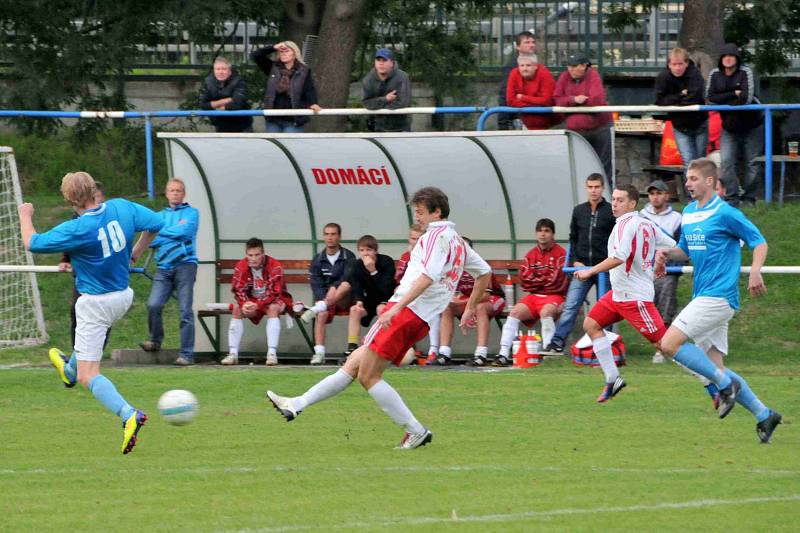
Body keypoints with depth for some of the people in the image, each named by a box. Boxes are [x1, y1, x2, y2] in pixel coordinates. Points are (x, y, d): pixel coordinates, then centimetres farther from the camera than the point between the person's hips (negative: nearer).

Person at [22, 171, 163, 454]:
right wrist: (135, 253, 22)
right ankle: (70, 370, 64)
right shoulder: (122, 208, -8)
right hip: (124, 296, 7)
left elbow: (32, 243, -14)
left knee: (88, 376, -5)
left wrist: (25, 216, 5)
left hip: (96, 302, -7)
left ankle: (128, 415, -26)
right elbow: (155, 223, 7)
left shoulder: (76, 230, -24)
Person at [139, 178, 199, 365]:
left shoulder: (191, 213, 11)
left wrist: (162, 232, 3)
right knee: (153, 305, -14)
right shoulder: (160, 216, 22)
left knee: (185, 311, -9)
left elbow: (185, 231, -7)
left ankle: (187, 354, -8)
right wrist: (175, 232, -4)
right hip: (164, 267, 3)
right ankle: (155, 341, 9)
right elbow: (150, 240, 9)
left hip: (184, 264, -3)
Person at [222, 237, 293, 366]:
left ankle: (272, 354, -38)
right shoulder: (241, 267, -11)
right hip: (252, 300, 4)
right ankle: (233, 354, -21)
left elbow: (274, 293, -25)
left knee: (273, 308, -35)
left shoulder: (275, 267, -23)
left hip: (275, 300, -4)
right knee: (237, 309, -22)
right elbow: (238, 290, -9)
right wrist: (245, 304, -31)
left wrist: (257, 305, -39)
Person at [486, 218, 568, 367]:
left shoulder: (560, 254, -4)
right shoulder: (531, 255, 12)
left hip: (554, 296, -5)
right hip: (534, 296, 5)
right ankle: (504, 354, -25)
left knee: (546, 312, -36)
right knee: (515, 312, -19)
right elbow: (524, 280, 4)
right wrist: (545, 279, -4)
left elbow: (557, 281, -12)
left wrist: (536, 279, 1)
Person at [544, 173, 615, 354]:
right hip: (582, 267, 3)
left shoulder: (611, 212, 0)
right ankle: (557, 342, -12)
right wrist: (575, 260, 4)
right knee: (570, 306, -7)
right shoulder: (579, 211, 11)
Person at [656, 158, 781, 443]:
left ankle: (726, 384, -8)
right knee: (714, 367, 6)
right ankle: (764, 415, 14)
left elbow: (759, 241, -8)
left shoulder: (725, 214, -10)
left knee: (670, 344, -18)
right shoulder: (688, 214, 15)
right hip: (703, 296, 9)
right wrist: (667, 253, 5)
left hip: (718, 296, -9)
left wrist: (755, 271, -26)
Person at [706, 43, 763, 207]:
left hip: (751, 126, -2)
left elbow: (747, 98, -21)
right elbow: (710, 97, -10)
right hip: (729, 128, 2)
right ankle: (732, 198, -8)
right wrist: (734, 94, -17)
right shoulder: (714, 75, 0)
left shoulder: (746, 72, -10)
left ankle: (749, 198, 13)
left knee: (752, 163, 2)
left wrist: (723, 100, -13)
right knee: (726, 162, -12)